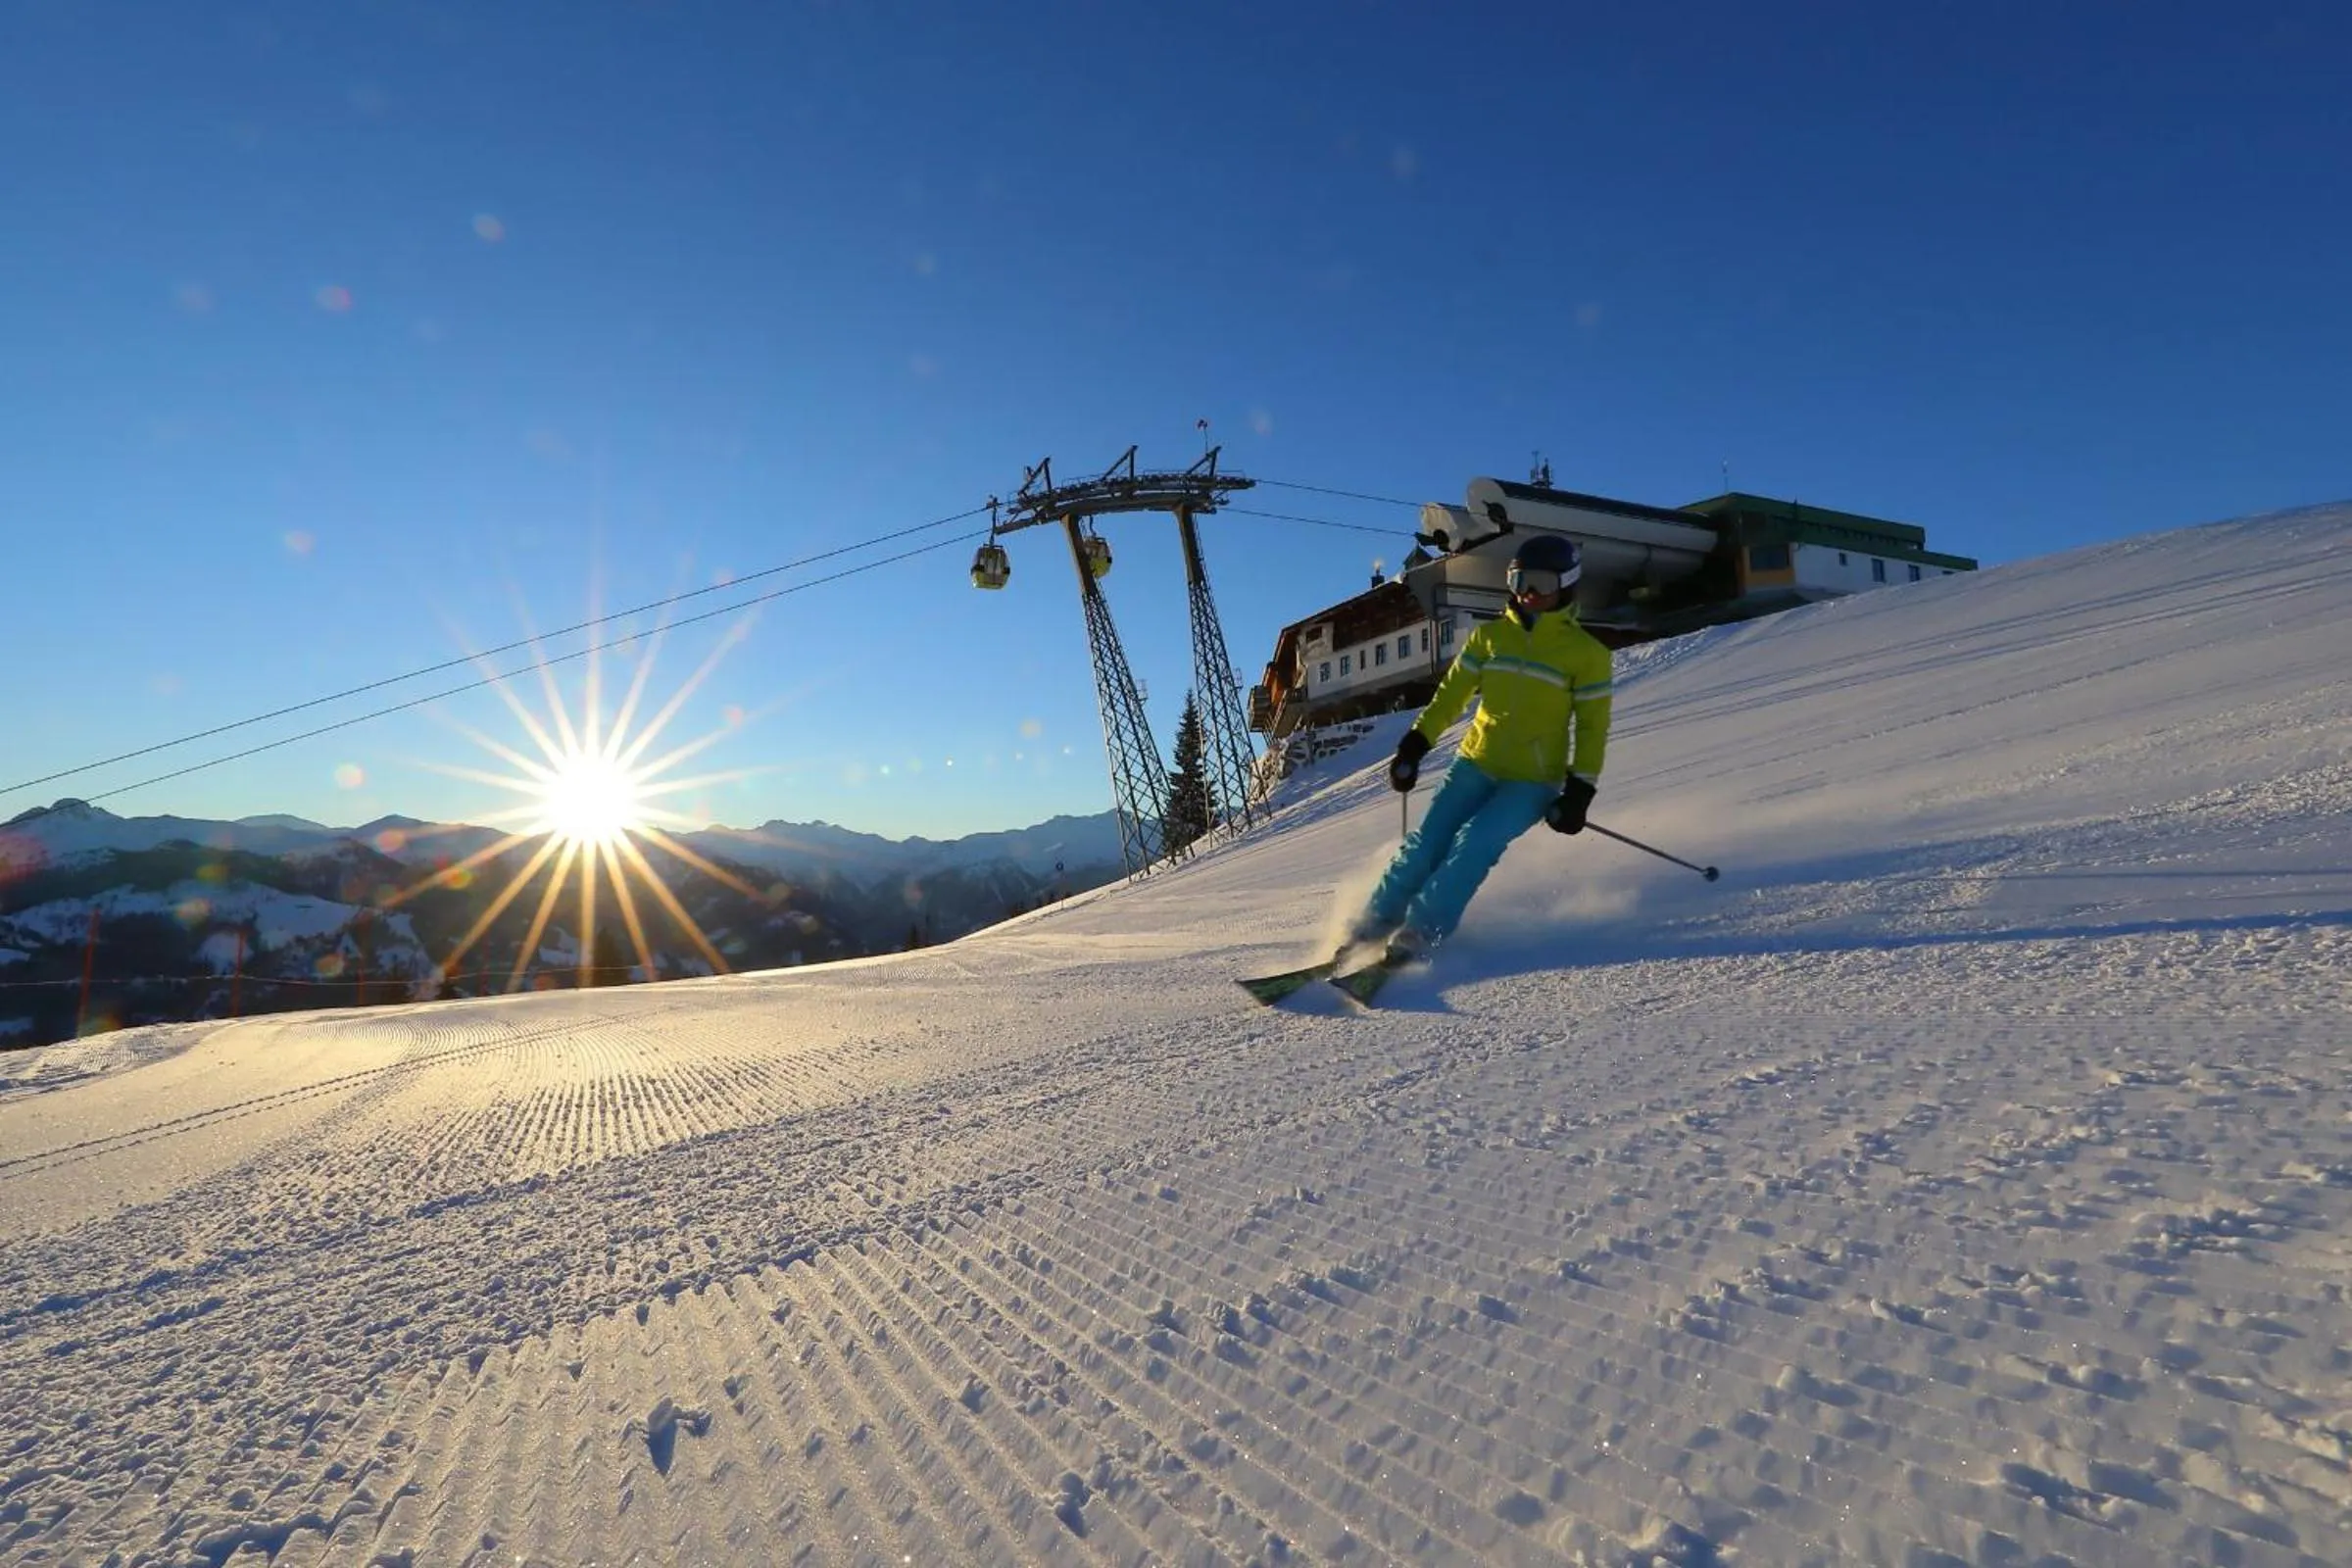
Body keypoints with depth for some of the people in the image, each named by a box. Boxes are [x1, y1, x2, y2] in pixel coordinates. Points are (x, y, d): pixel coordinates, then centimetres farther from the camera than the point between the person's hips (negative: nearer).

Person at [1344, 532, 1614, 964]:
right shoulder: (1489, 636, 7)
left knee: (1473, 845, -22)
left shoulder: (1586, 653, -2)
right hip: (1475, 763, 3)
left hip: (1534, 781, -3)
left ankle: (1420, 933, -19)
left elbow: (1592, 728, -1)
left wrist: (1579, 792, -9)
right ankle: (1374, 922, 0)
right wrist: (1414, 746, 1)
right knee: (1428, 841, -9)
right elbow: (1451, 694, 9)